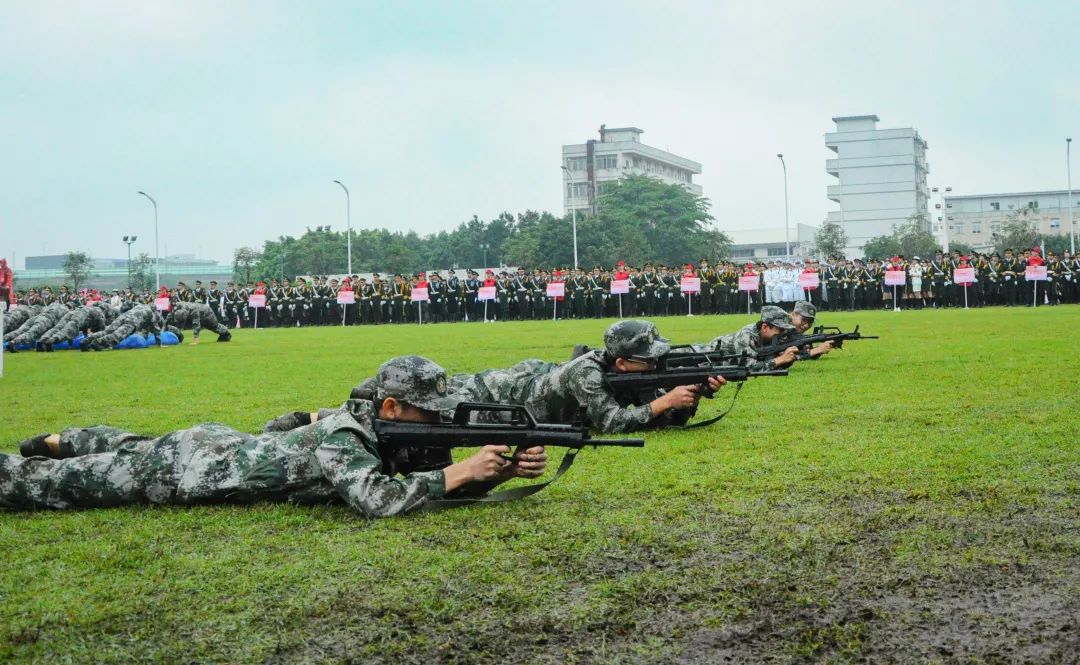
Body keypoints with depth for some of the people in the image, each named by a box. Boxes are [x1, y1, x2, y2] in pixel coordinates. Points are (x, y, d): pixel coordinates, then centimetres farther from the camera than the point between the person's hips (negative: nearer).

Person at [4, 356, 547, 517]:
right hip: (183, 471, -7)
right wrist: (461, 471, -43)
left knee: (130, 450, 35)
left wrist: (506, 470, -24)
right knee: (69, 482, 10)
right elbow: (376, 500, -50)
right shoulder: (343, 440, -34)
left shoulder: (390, 428, -9)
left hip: (225, 443, 8)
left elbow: (443, 479, -5)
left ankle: (57, 442, 55)